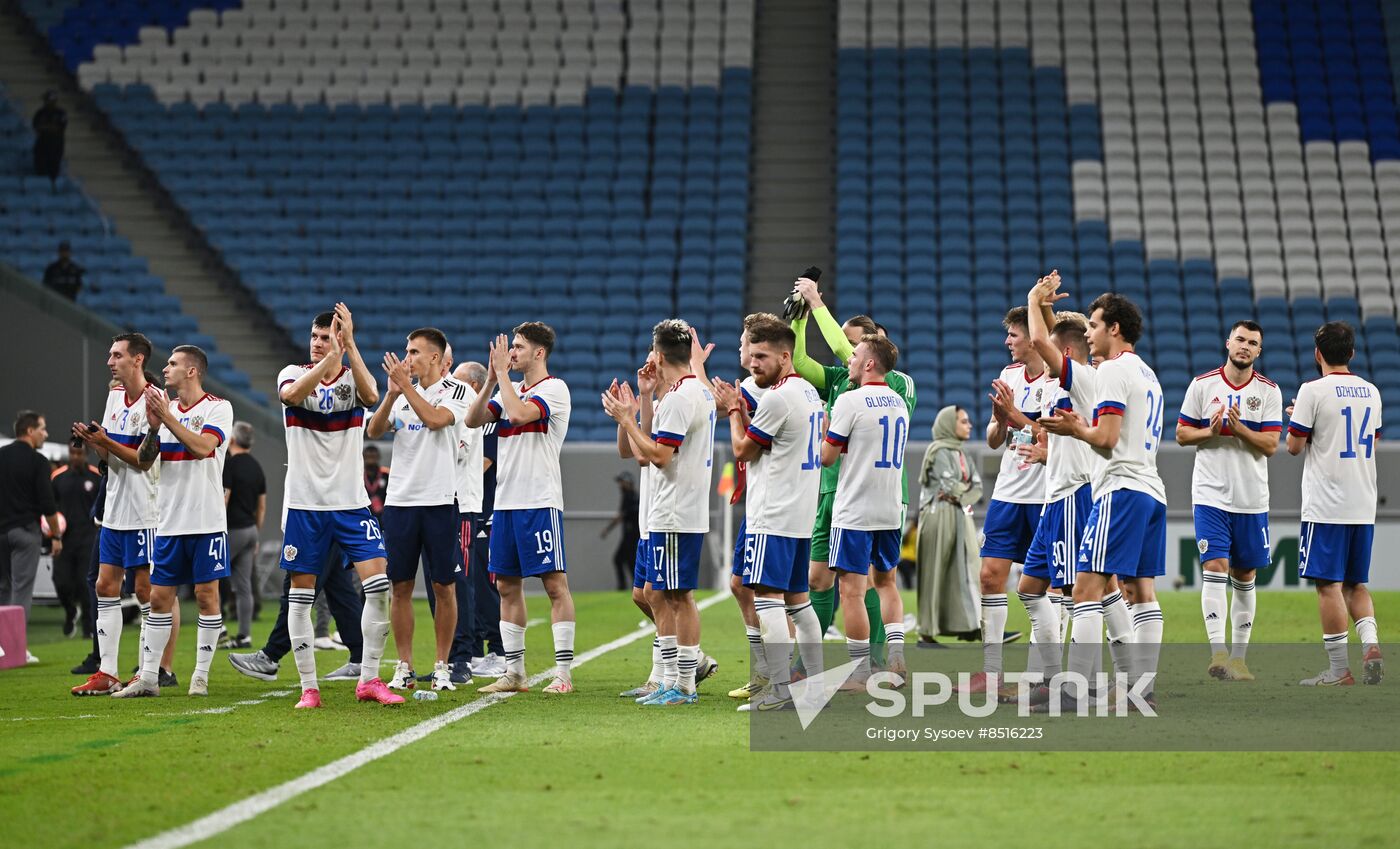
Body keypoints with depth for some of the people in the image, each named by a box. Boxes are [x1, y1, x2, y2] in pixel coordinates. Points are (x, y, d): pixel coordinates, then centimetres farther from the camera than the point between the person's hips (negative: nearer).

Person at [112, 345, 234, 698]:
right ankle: (148, 678, 7)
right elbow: (143, 461, 8)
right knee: (159, 596, 4)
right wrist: (153, 428, -8)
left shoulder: (218, 408, -4)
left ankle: (201, 676, 6)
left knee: (206, 594, -2)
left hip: (206, 521, -5)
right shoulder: (163, 408, 12)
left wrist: (168, 418, -20)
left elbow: (203, 447, -20)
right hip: (169, 522, 5)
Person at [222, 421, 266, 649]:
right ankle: (244, 636, 5)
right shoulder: (256, 467, 12)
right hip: (250, 530, 7)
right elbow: (262, 506, 15)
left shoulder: (229, 464, -13)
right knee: (244, 586, 7)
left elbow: (223, 501, -18)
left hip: (232, 530, -7)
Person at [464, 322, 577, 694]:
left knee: (555, 583, -7)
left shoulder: (554, 388, -6)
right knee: (507, 585, 8)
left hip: (540, 501, -8)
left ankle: (563, 672, -7)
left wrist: (503, 372, -12)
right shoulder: (510, 390, 16)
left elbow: (519, 413, -22)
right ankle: (514, 673, 13)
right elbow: (473, 420, 7)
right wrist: (491, 380, -2)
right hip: (506, 500, 8)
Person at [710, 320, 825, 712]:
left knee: (766, 596, -11)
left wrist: (734, 410, 7)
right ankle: (816, 682, 15)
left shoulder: (777, 398, -15)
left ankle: (780, 690, -17)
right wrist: (742, 411, 16)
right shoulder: (810, 392, 14)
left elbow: (742, 449, -6)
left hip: (773, 516, -10)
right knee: (797, 597, 14)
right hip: (802, 513, 10)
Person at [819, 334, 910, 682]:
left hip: (854, 510, -7)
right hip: (891, 510, 7)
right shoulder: (898, 402, 10)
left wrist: (822, 427, 8)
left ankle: (861, 671, -3)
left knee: (851, 589, -3)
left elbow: (827, 457, -10)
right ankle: (896, 656, 8)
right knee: (886, 582, 18)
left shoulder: (850, 401, -12)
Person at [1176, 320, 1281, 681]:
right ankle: (1217, 652, -21)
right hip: (1210, 494, -2)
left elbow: (1271, 445, -4)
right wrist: (1211, 432, -13)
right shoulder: (1202, 385, 1)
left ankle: (1238, 656, 15)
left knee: (1244, 578, 8)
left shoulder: (1269, 391, 3)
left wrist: (1239, 428, -19)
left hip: (1252, 498, 2)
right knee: (1215, 569, -14)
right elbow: (1181, 434, 5)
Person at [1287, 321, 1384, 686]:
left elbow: (1294, 446, -8)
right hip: (1364, 505, 6)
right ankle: (1371, 644, -6)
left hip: (1326, 505, -6)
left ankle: (1339, 670, -3)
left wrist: (1296, 418, 13)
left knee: (1329, 585, -2)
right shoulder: (1371, 392, 9)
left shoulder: (1313, 390, -10)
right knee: (1355, 584, 15)